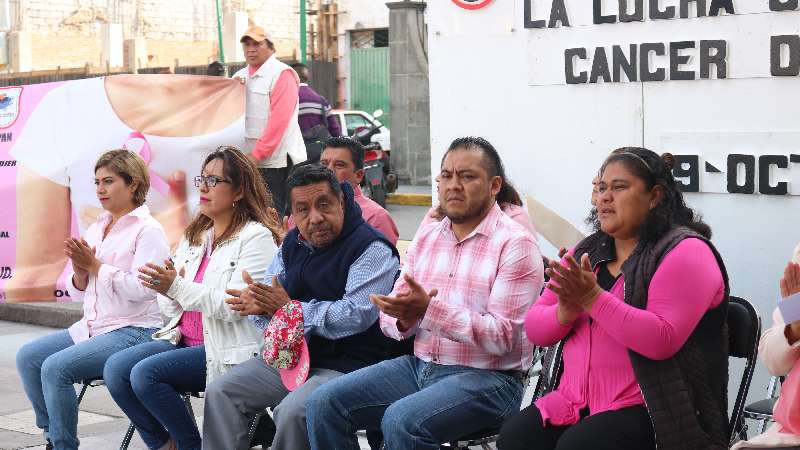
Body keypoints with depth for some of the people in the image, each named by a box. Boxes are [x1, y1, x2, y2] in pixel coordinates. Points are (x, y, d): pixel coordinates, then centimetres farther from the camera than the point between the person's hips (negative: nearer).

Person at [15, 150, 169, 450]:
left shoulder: (148, 230, -8)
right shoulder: (96, 228, 15)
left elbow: (140, 289, -21)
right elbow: (79, 292, 17)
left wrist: (95, 266, -14)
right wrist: (80, 270, -5)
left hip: (133, 330, -8)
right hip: (92, 326, 8)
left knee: (56, 367, -23)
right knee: (28, 357, -6)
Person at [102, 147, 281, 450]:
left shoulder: (256, 237, -7)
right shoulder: (194, 234, 18)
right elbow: (168, 305, 16)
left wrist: (178, 288, -24)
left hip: (226, 350, -8)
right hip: (183, 339, 8)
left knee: (146, 373, -25)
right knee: (116, 368, -13)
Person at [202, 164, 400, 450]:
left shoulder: (372, 249, -11)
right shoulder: (293, 244, 14)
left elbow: (356, 315, -22)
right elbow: (264, 298, 13)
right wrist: (257, 304, -13)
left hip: (348, 364, -8)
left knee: (292, 412, -31)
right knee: (219, 394, -4)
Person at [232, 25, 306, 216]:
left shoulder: (281, 74, -6)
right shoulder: (240, 76, 17)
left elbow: (279, 119, -15)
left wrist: (257, 153, -18)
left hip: (276, 160, -7)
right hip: (249, 159, 7)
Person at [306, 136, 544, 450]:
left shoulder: (515, 244, -8)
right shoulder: (427, 237, 13)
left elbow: (503, 336, -17)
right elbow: (391, 318, 13)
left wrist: (428, 310, -26)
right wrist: (404, 321, -13)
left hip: (486, 377, -7)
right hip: (419, 365, 7)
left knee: (401, 421, -32)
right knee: (324, 404, -9)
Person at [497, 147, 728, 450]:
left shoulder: (685, 252, -7)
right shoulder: (587, 252, 14)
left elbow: (663, 340, -20)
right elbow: (534, 328, 12)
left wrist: (592, 298, -22)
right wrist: (565, 314, -11)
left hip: (648, 410, -6)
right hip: (577, 400, 6)